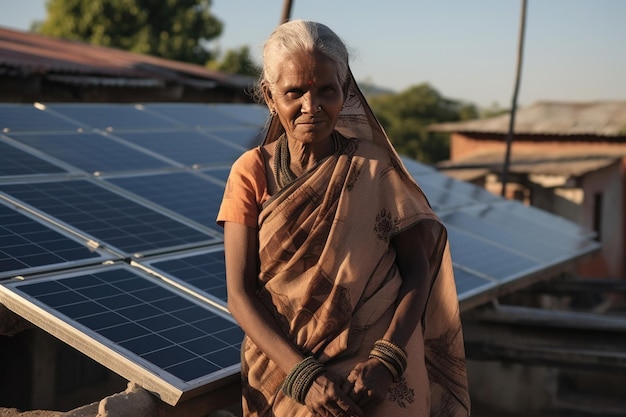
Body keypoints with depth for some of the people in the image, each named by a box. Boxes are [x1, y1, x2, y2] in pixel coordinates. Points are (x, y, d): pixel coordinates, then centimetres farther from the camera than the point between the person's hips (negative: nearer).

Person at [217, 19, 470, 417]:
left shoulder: (376, 167, -7)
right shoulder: (252, 172, -6)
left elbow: (417, 268, -6)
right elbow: (240, 292, -9)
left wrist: (386, 361, -20)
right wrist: (302, 373, -20)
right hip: (280, 371, 1)